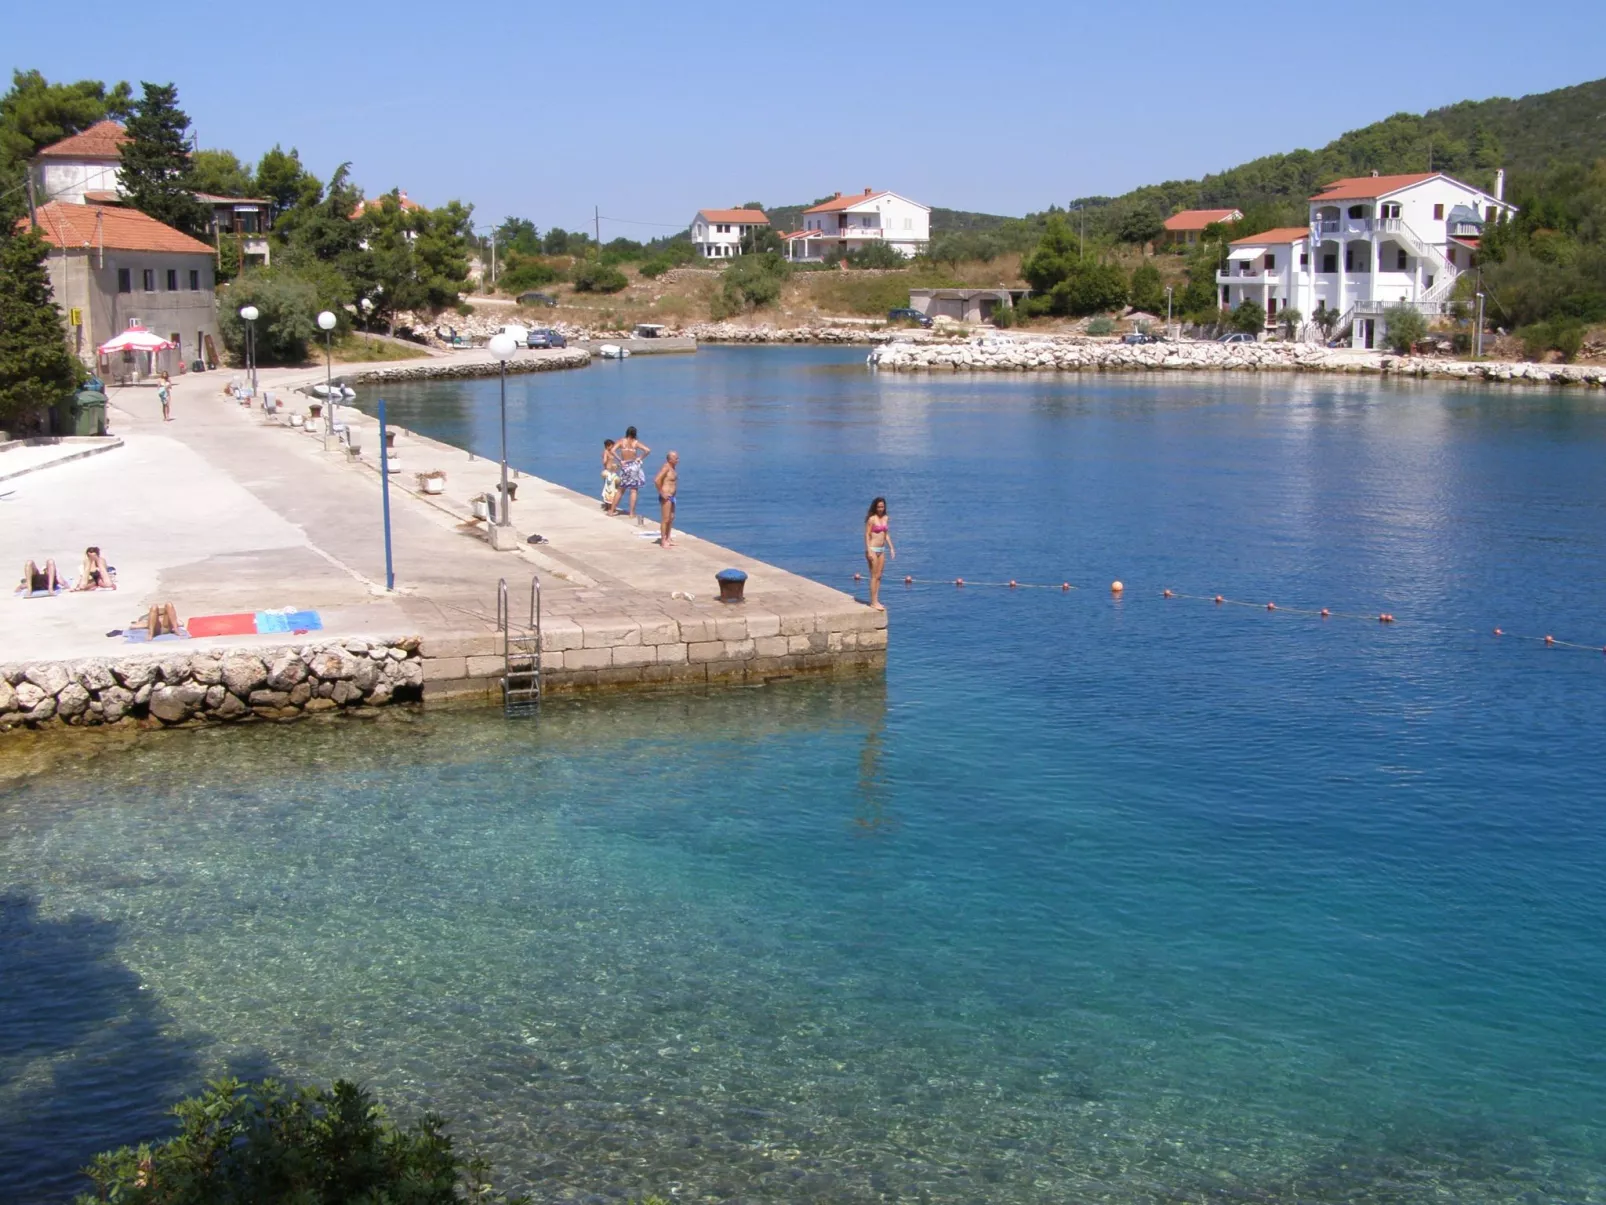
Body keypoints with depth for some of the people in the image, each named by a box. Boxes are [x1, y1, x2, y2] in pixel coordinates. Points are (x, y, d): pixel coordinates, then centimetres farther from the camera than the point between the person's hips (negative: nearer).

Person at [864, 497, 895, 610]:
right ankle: (873, 602, -2)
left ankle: (876, 601, 13)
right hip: (873, 549, -7)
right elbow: (867, 535, -12)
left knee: (879, 576, 8)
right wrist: (869, 551, -18)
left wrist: (891, 548, 10)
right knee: (874, 576, -5)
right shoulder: (872, 519, -12)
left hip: (882, 550, 7)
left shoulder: (886, 518, 8)